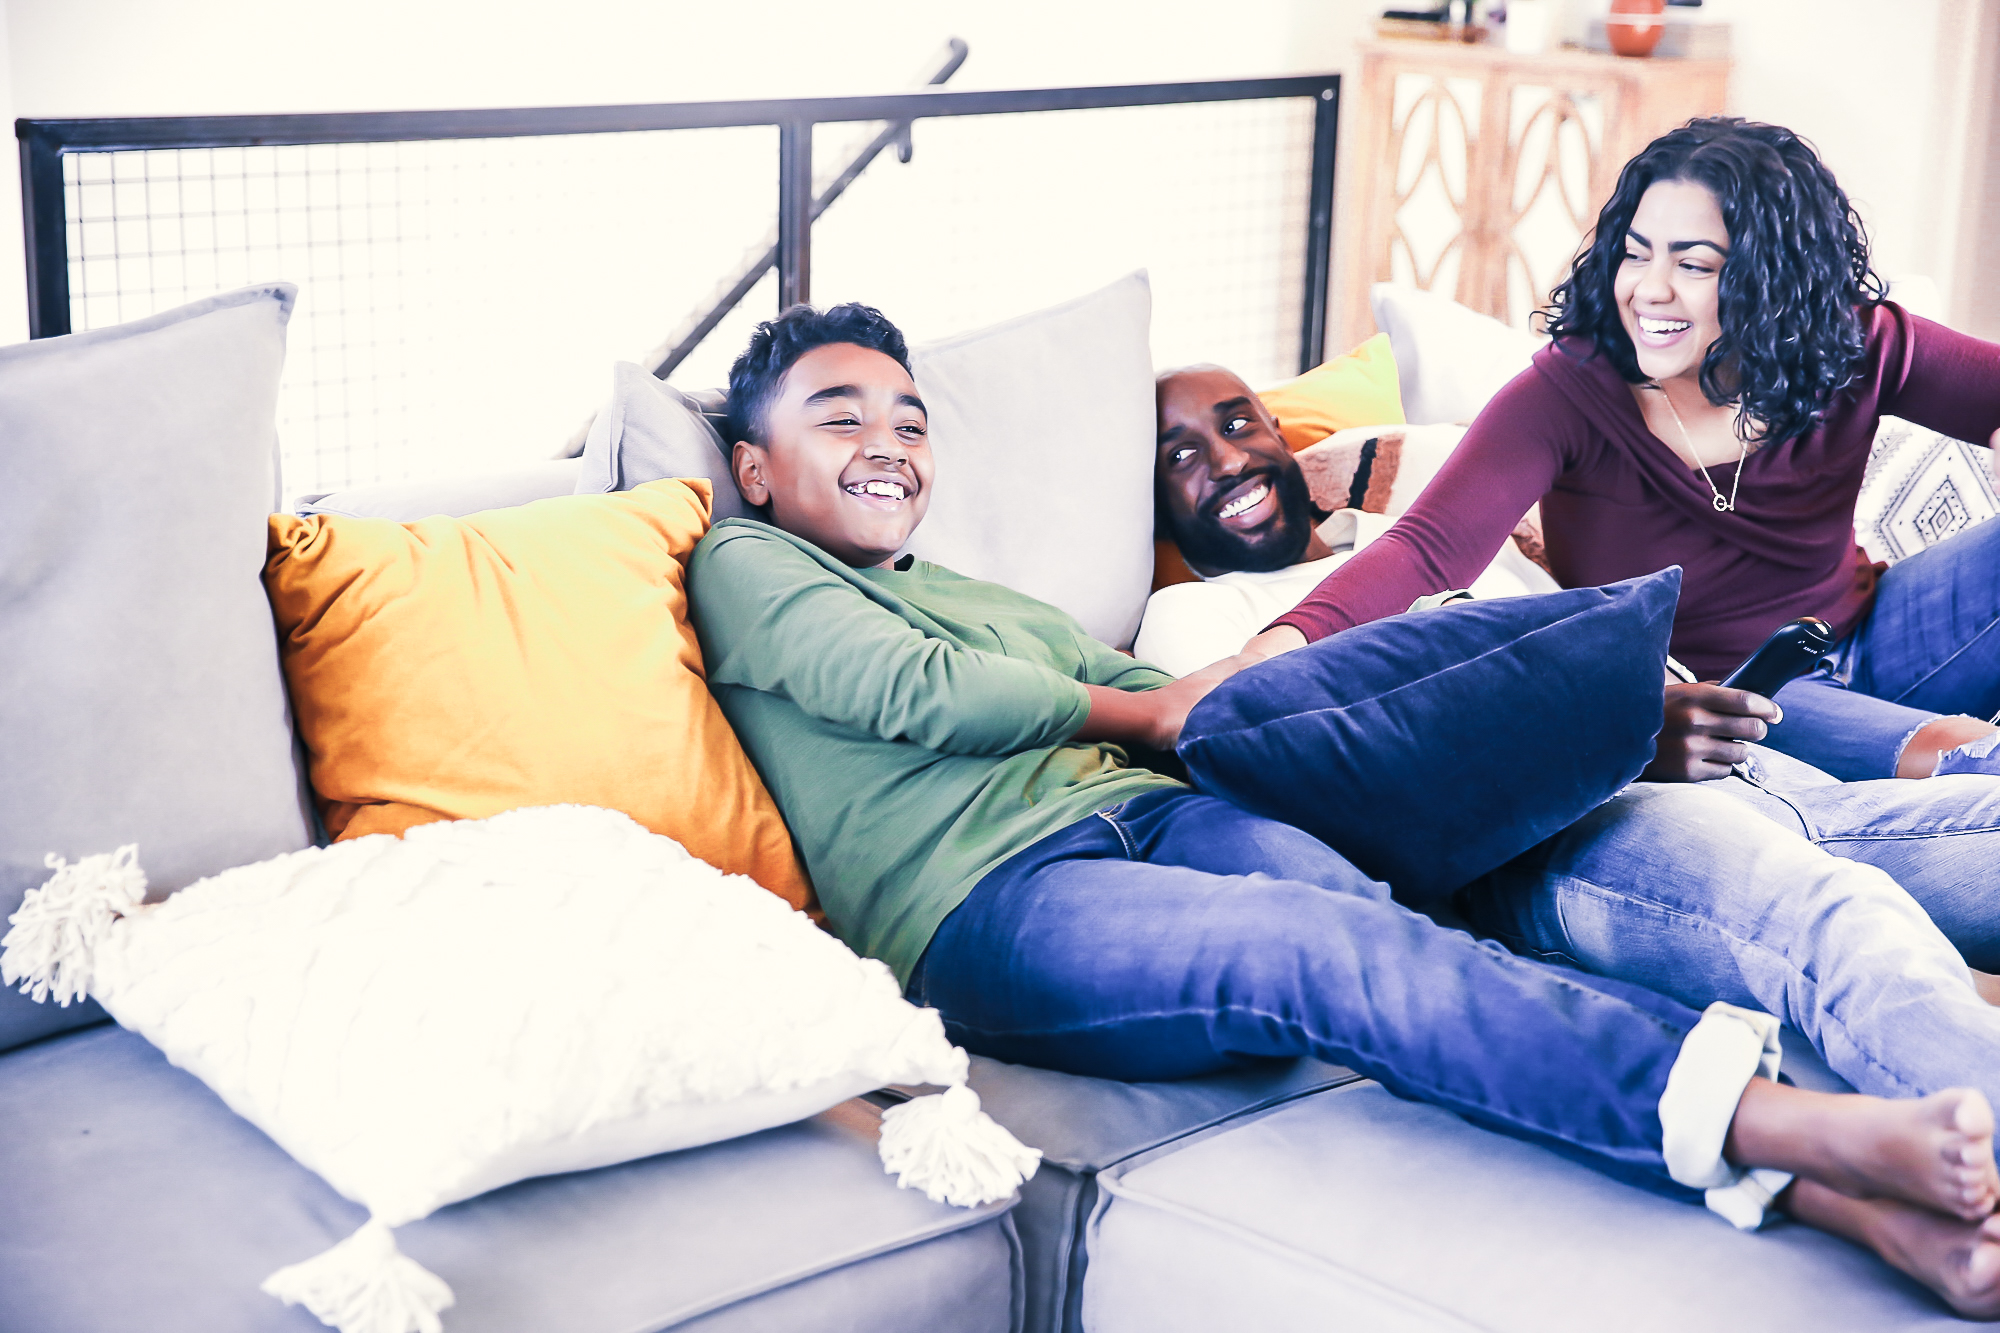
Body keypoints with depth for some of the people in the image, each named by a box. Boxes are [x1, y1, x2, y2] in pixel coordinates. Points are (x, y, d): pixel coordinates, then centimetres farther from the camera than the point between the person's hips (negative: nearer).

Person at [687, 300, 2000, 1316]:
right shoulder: (745, 567, 14)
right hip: (989, 902, -6)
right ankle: (1804, 1124, -44)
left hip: (1152, 817, 6)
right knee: (1337, 951, -32)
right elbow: (913, 691, -4)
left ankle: (1830, 1193, -44)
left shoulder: (997, 605, 34)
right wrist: (1135, 714, 11)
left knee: (1364, 912, -27)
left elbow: (1183, 715, 23)